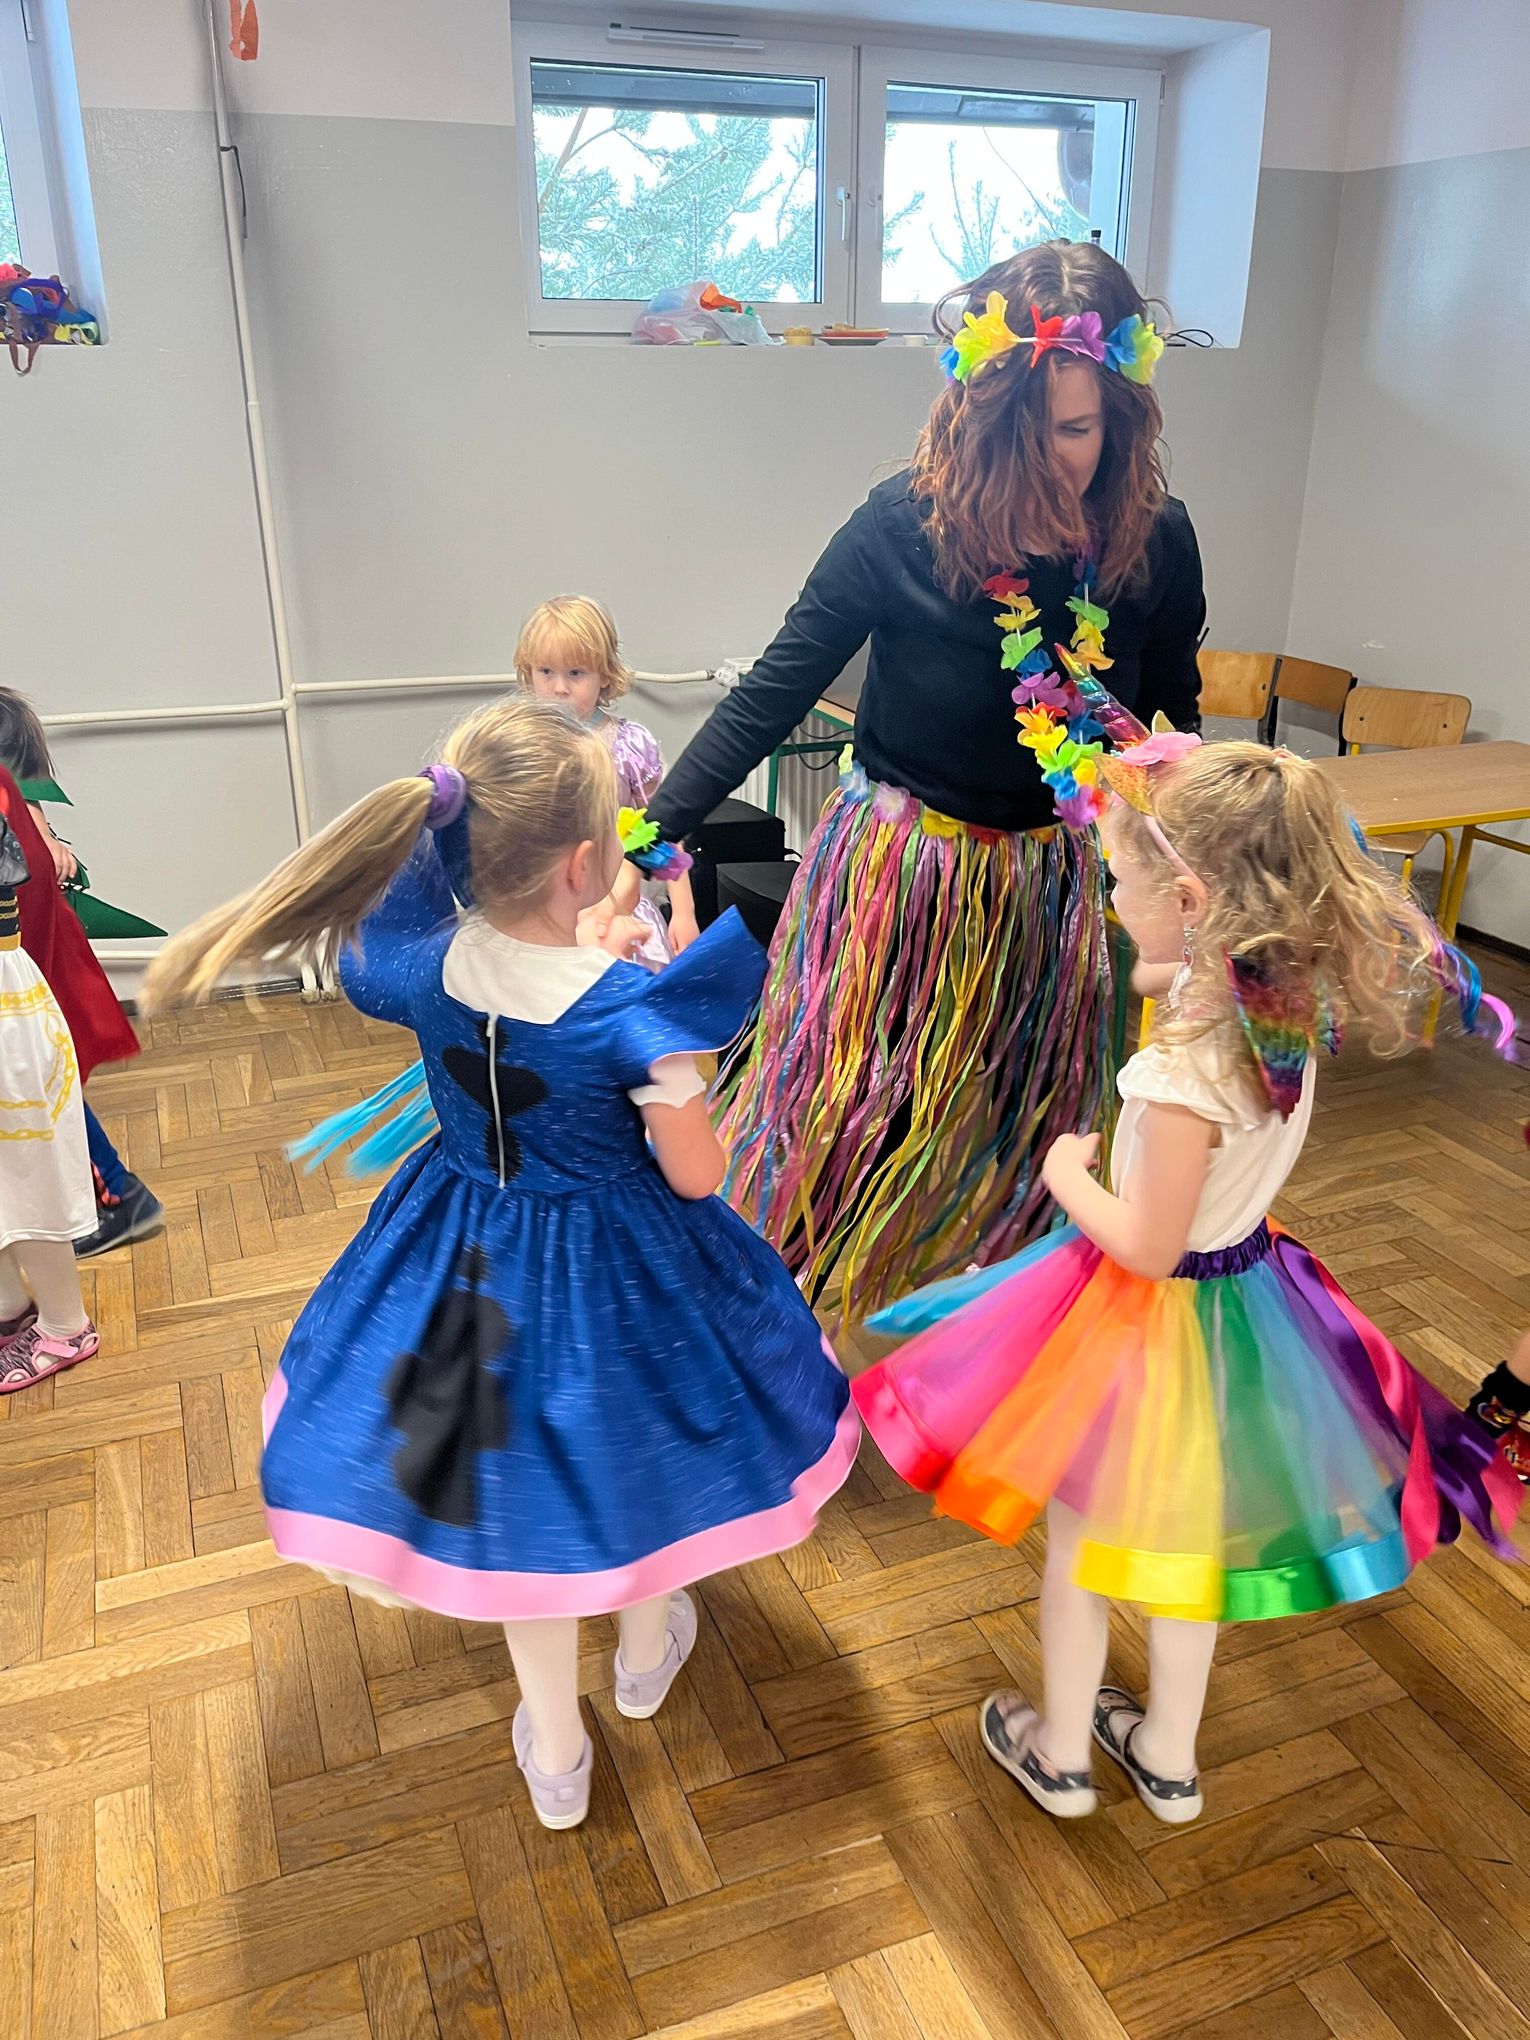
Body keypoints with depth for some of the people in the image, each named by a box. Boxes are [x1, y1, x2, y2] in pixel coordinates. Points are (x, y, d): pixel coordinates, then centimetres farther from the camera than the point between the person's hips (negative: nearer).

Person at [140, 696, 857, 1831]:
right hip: (612, 1268, -4)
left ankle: (555, 1755, 43)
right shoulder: (632, 1012, -31)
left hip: (469, 1260, 4)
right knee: (628, 1445, 27)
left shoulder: (424, 969, -18)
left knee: (524, 1481, 23)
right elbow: (695, 1177, -19)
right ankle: (646, 1653, 56)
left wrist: (587, 957, 2)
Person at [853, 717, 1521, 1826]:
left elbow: (1148, 1246, -25)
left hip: (1159, 1314, -7)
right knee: (1189, 1534, 26)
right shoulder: (1293, 998, -12)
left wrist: (1069, 1177, -10)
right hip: (1247, 1281, 7)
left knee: (1081, 1538, 18)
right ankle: (1169, 1755, 47)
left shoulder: (1189, 1064, -34)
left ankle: (1060, 1754, 41)